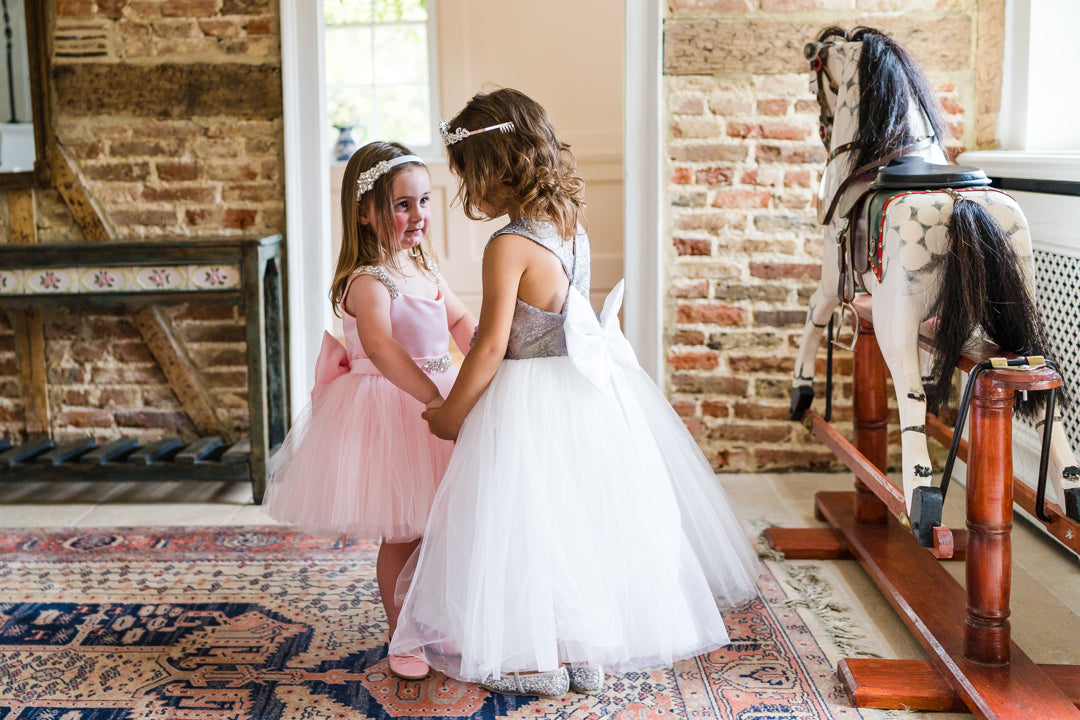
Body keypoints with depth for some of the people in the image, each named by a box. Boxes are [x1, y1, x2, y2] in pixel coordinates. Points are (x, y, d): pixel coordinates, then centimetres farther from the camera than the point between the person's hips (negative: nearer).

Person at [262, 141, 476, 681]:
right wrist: (439, 401, -45)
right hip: (387, 411, -8)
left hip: (434, 394, 8)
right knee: (401, 534, 3)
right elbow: (381, 346, -39)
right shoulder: (368, 282, -21)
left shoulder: (425, 267, 7)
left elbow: (460, 320, 23)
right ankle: (401, 638, 21)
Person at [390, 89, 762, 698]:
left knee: (529, 527, 7)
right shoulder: (573, 226, 2)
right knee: (588, 517, 17)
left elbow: (492, 347, -19)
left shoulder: (508, 247, -21)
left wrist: (451, 413, -8)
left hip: (530, 405, -8)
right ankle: (589, 653, 31)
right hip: (590, 390, 8)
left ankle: (538, 661, 20)